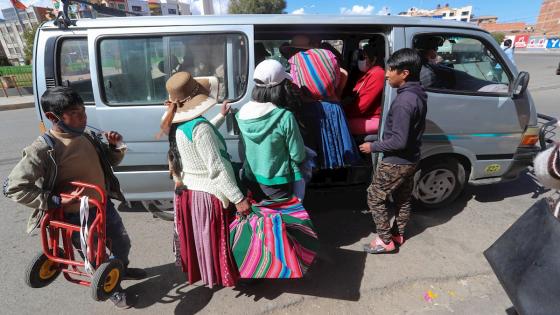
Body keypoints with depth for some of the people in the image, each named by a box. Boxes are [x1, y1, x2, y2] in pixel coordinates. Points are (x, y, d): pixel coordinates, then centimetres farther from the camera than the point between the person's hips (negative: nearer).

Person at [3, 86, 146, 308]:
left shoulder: (89, 137, -3)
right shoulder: (43, 149, -21)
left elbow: (112, 162, 11)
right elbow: (13, 188, -18)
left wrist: (114, 145, -10)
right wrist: (55, 201, -23)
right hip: (77, 216, -6)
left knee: (123, 242, 23)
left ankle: (121, 269, 55)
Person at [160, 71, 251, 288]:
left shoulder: (176, 124, 0)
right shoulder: (199, 126, -27)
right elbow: (217, 169, -27)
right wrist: (238, 199, -23)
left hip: (187, 191, 8)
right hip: (208, 194, -8)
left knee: (196, 237, 25)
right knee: (215, 239, 13)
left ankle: (197, 271, 46)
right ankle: (220, 275, 34)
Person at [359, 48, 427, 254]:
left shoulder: (403, 101, -27)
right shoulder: (418, 94, 3)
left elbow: (399, 141, -28)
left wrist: (373, 147, -16)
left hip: (396, 162, -9)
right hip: (411, 160, 10)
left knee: (375, 198, 5)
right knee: (403, 198, 21)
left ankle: (385, 241, 15)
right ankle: (398, 234, 38)